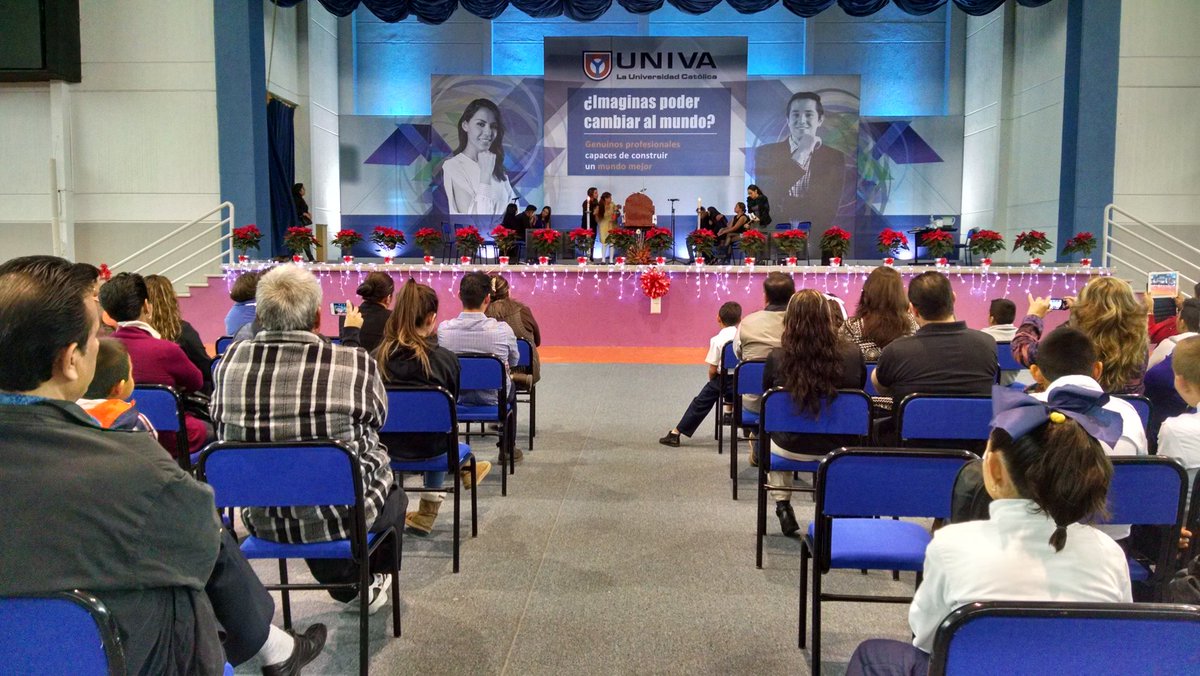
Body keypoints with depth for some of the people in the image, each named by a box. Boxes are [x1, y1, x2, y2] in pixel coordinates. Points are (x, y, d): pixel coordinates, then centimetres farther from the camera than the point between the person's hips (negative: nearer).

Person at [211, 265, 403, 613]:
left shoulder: (232, 358, -11)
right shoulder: (355, 363, -20)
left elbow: (220, 426, 6)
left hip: (260, 520, 4)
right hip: (340, 517, -3)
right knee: (394, 497, 30)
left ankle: (345, 583, 47)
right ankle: (368, 581, 44)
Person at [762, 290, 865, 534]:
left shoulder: (777, 358, -19)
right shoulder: (852, 354, -16)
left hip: (791, 448, -1)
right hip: (837, 449, 1)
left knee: (769, 433, 35)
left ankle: (782, 505, 32)